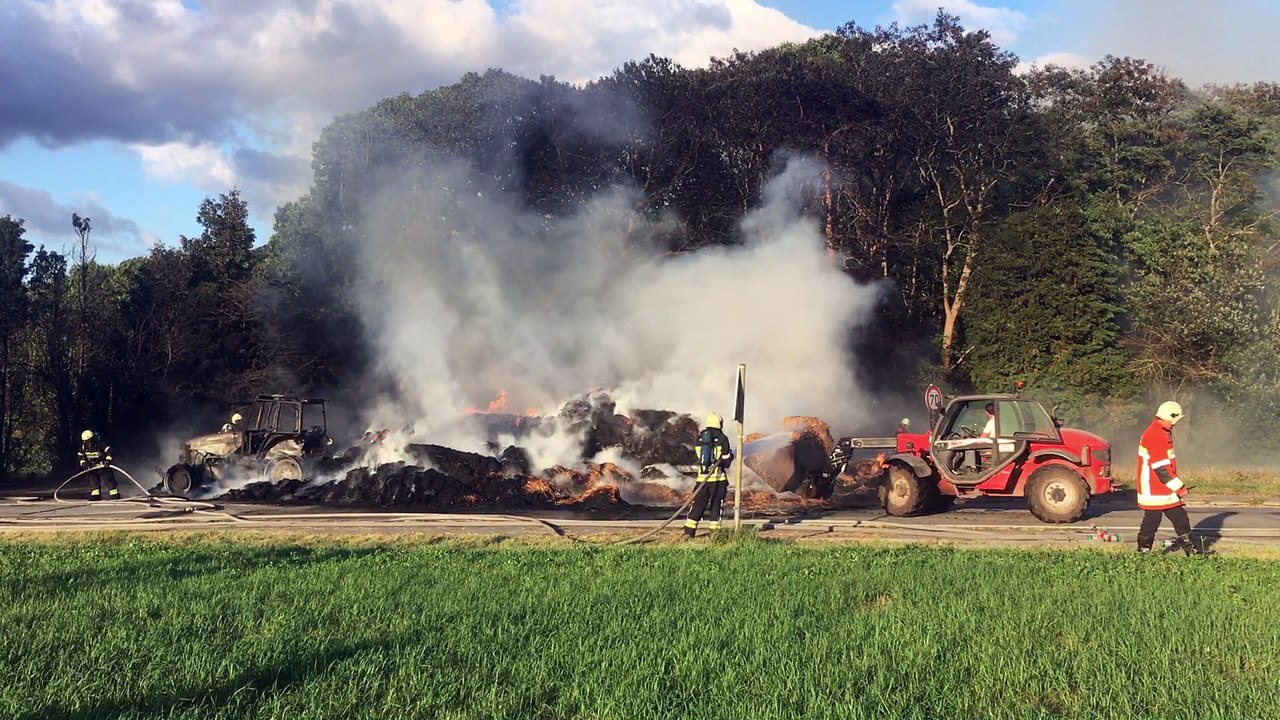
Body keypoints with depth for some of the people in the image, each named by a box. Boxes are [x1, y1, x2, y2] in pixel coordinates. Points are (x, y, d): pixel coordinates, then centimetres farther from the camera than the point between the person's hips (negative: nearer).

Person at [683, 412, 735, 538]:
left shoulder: (699, 438, 7)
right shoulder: (722, 438, -5)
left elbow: (697, 455, 13)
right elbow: (726, 461, -5)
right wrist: (730, 455, 18)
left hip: (702, 477, 3)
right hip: (718, 478, -3)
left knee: (698, 504, 9)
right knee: (716, 505, 5)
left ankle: (689, 531, 6)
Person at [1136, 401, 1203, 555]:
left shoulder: (1163, 432, 15)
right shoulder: (1155, 435, -20)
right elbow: (1161, 467, -23)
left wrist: (1177, 485, 21)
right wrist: (1179, 487, -17)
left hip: (1164, 489, 10)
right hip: (1154, 489, -10)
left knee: (1180, 517, 9)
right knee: (1152, 518, -2)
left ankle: (1190, 549, 13)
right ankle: (1143, 550, 8)